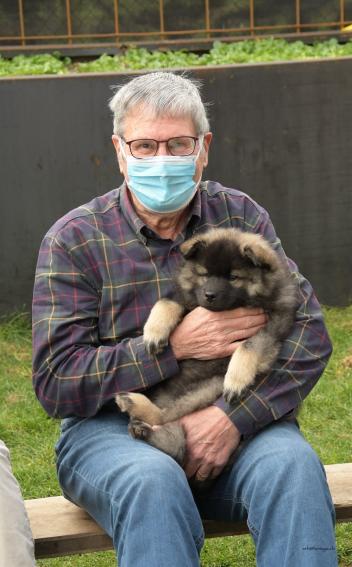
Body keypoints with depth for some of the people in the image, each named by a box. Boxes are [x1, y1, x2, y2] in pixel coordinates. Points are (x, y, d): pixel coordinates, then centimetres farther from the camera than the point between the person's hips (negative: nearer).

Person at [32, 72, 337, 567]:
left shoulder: (241, 217, 7)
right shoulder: (73, 241, 0)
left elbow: (309, 333, -1)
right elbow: (55, 382, -7)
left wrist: (237, 415, -18)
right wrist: (173, 346, -16)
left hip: (234, 418, 2)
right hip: (110, 428, -2)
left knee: (292, 463, -30)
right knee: (154, 481, -36)